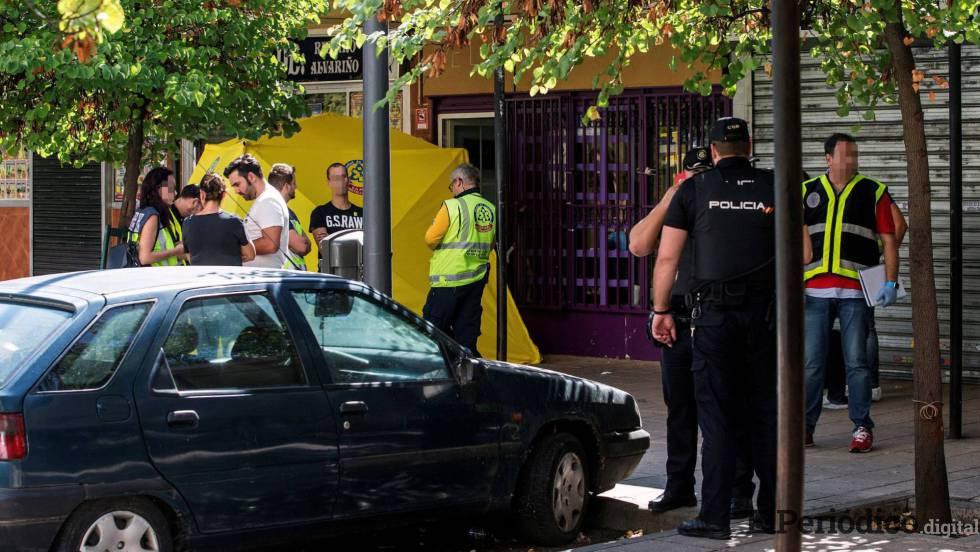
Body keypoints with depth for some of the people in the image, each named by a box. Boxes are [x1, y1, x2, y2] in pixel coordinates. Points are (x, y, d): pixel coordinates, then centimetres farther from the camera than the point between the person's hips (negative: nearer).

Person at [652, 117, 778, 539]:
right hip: (765, 312, 2)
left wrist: (660, 309, 8)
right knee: (765, 413, 10)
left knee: (717, 416, 1)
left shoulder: (693, 190, 1)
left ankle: (715, 516, -1)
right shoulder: (773, 188, 4)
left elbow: (667, 257, 0)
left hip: (714, 314, -2)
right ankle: (770, 512, 14)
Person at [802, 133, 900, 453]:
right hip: (815, 290, 2)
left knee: (856, 362, -1)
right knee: (811, 363, 3)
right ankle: (804, 425, 11)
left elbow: (889, 241, 4)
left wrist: (891, 283, -6)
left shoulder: (873, 193, 6)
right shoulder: (807, 192, 11)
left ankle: (862, 428, 7)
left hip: (856, 291, -2)